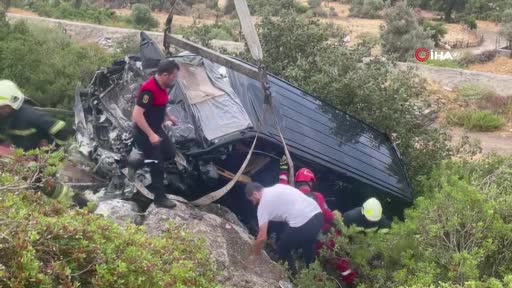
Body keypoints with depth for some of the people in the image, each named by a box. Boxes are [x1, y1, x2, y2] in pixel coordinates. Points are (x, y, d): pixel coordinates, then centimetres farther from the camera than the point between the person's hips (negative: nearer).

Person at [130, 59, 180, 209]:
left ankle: (144, 157, 29)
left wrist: (169, 117, 8)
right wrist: (150, 135, -29)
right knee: (157, 165, -1)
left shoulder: (162, 87, 0)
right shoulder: (149, 90, -29)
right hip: (145, 133, -9)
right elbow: (137, 115, -31)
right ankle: (160, 198, 12)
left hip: (157, 129, 9)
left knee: (170, 153, 17)